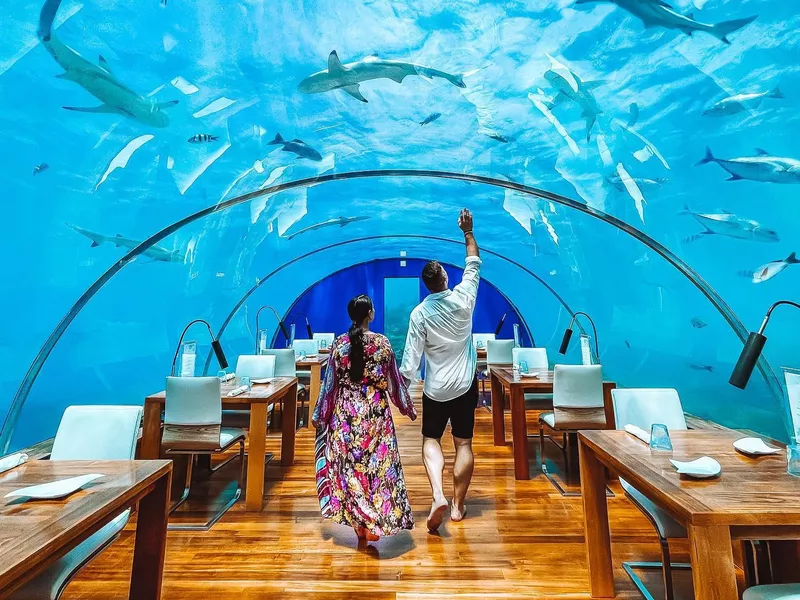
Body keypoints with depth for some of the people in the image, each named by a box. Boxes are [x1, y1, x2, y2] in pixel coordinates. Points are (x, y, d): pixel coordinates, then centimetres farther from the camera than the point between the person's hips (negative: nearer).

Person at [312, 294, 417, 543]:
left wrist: (319, 413, 11)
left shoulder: (339, 343, -4)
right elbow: (395, 379, -1)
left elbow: (330, 382, -1)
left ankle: (358, 523, 27)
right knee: (378, 463, 11)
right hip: (375, 412, -1)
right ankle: (373, 524, 16)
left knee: (350, 466, 15)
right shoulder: (382, 342, -8)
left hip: (346, 412, 2)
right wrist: (408, 407, 12)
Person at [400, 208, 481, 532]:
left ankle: (438, 496, -1)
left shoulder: (419, 313, -13)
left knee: (431, 440, 15)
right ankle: (458, 505, 21)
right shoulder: (463, 298, -10)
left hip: (436, 388, -1)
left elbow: (412, 357, -12)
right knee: (463, 443, 12)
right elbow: (474, 265, 7)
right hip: (466, 384, 2)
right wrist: (468, 232, 15)